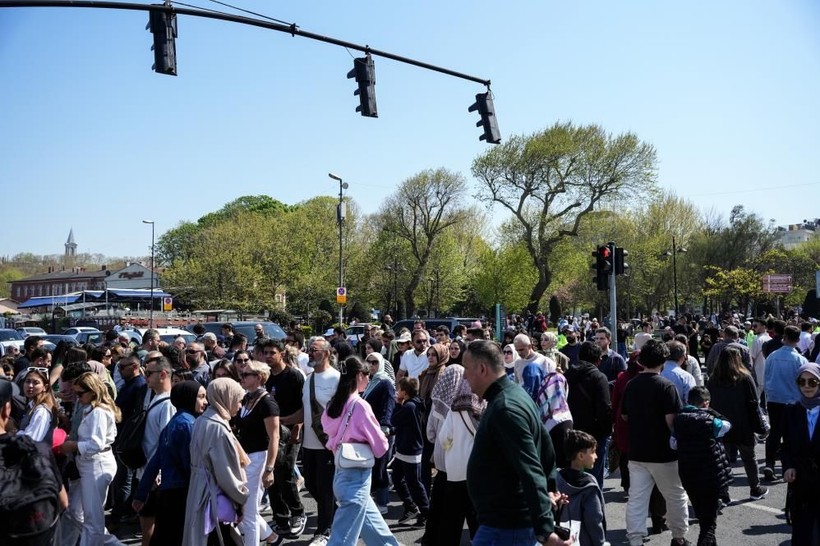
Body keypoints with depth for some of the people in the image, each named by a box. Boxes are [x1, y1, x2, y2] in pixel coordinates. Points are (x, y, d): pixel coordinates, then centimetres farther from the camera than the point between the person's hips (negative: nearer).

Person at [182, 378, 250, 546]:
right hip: (216, 498, -9)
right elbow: (226, 473, -20)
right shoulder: (217, 427, -21)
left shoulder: (203, 421, 6)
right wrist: (243, 497, -6)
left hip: (202, 493, 9)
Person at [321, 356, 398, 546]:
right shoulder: (360, 405, -17)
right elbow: (380, 445, -9)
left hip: (343, 472, 8)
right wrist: (376, 447, 10)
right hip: (357, 476, -8)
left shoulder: (334, 404, 4)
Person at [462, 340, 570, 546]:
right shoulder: (516, 394, 9)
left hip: (504, 526, -10)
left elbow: (530, 472, -29)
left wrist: (544, 529, -32)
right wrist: (549, 487, 18)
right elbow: (546, 445, 17)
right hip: (507, 519, 10)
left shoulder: (505, 409, -22)